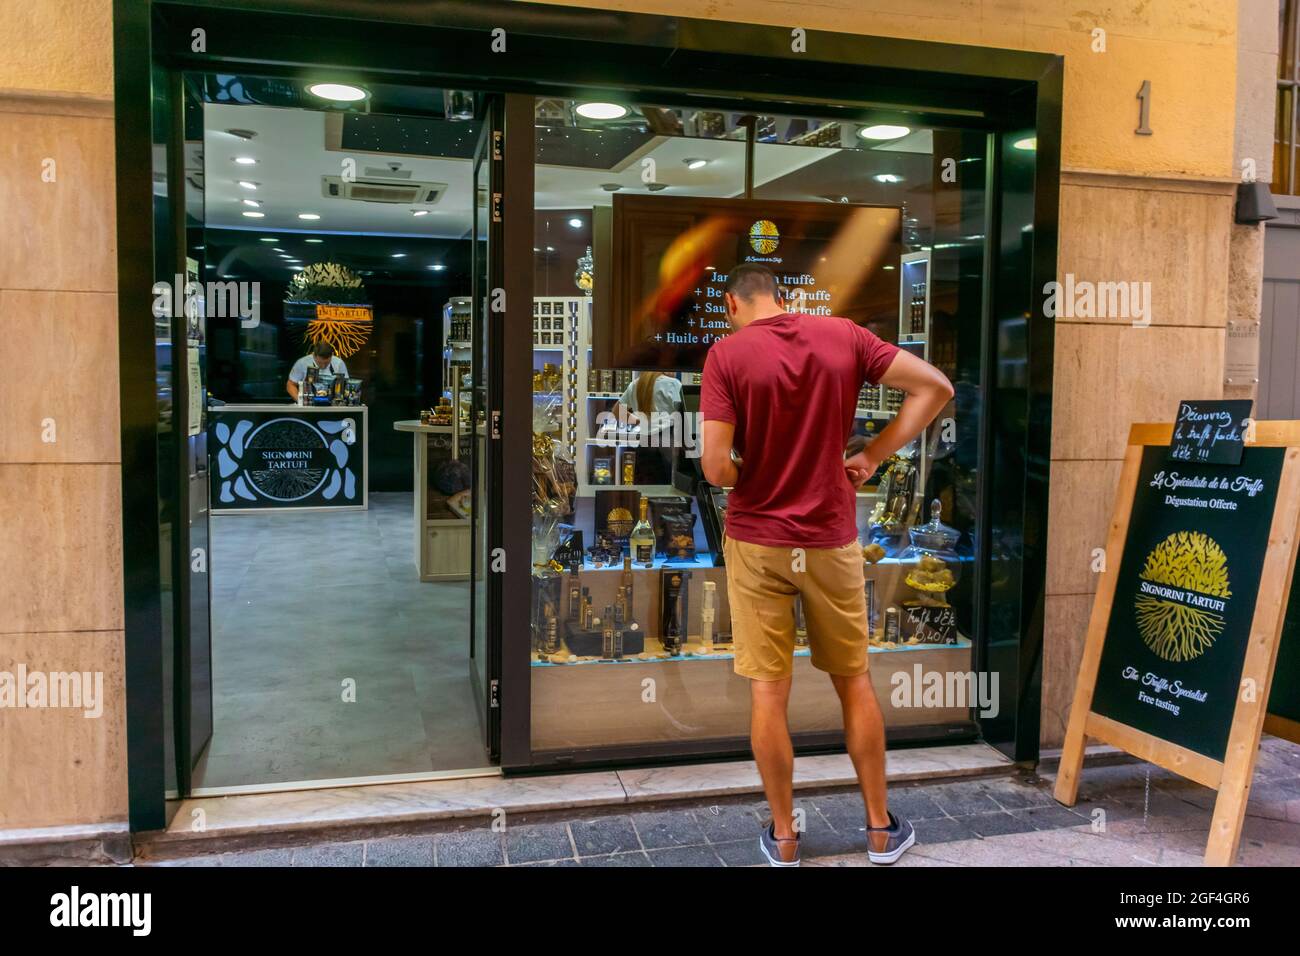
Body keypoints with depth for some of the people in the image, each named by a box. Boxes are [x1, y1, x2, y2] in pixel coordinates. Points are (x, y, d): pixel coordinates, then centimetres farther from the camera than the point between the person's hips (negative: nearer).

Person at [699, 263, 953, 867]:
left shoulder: (726, 354, -10)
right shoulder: (843, 336, -1)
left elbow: (715, 466, -17)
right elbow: (935, 388, -1)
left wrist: (752, 475, 5)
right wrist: (872, 456, 2)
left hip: (756, 541, -2)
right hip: (831, 540, 3)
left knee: (768, 691, 8)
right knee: (854, 683, 16)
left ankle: (783, 838, 20)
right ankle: (881, 829, 27)